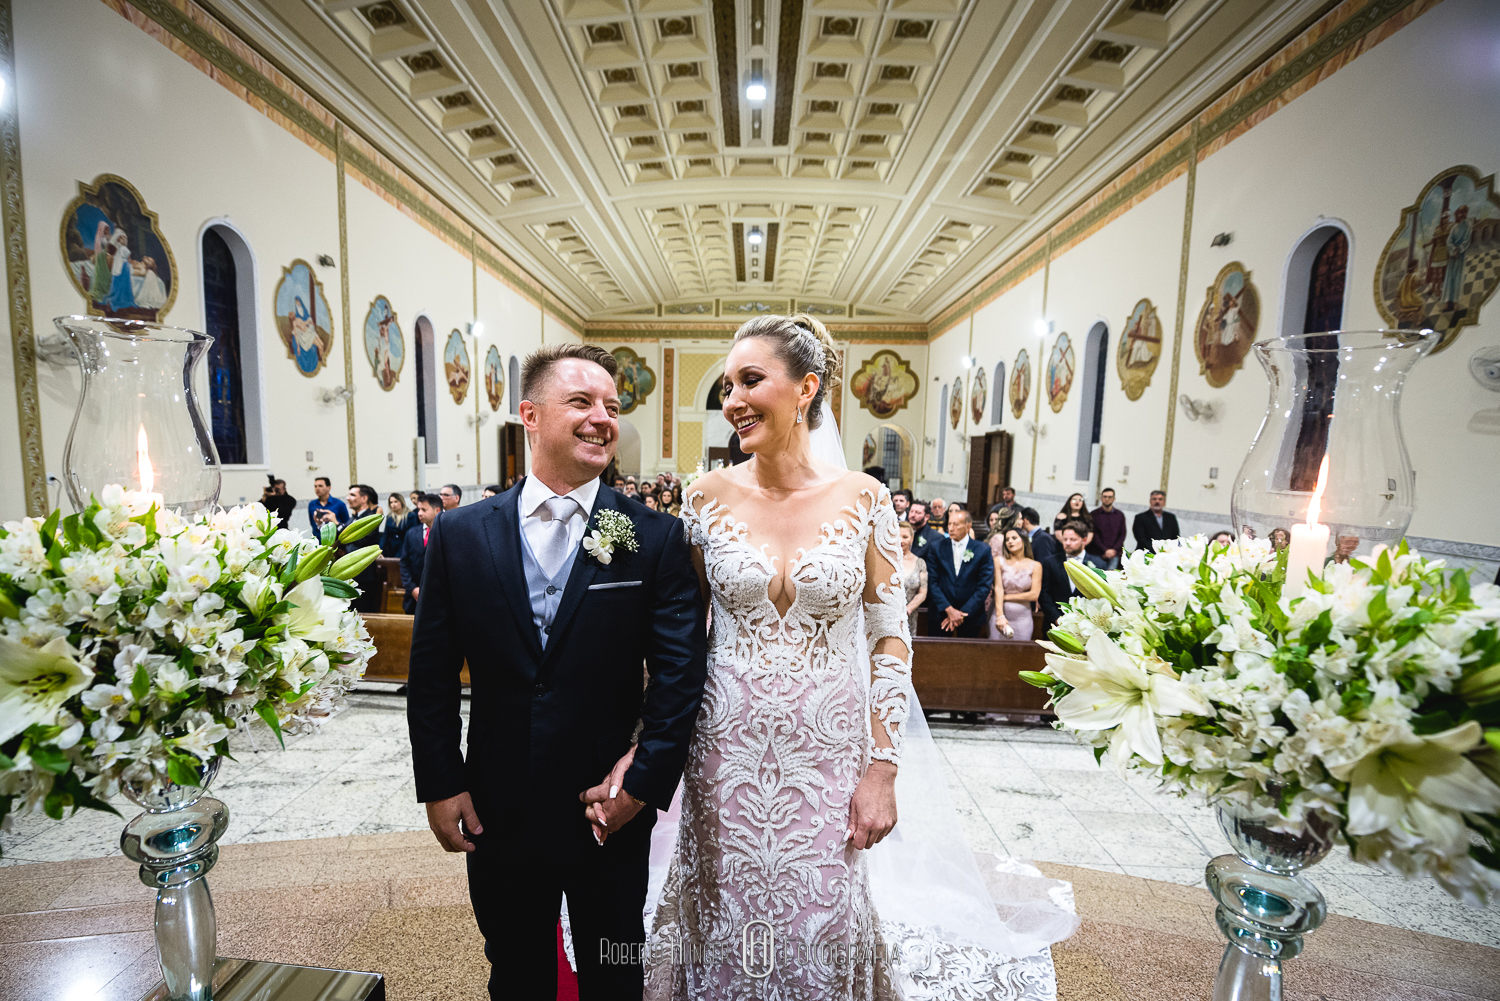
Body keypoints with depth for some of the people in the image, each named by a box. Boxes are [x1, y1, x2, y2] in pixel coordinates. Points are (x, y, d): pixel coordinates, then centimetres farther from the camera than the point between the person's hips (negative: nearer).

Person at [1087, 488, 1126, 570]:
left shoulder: (1120, 515, 12)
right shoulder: (1094, 514, 2)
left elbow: (1122, 534, 9)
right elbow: (1094, 535, -3)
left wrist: (1114, 550, -5)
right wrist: (1105, 550, -12)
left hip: (1113, 555, 3)